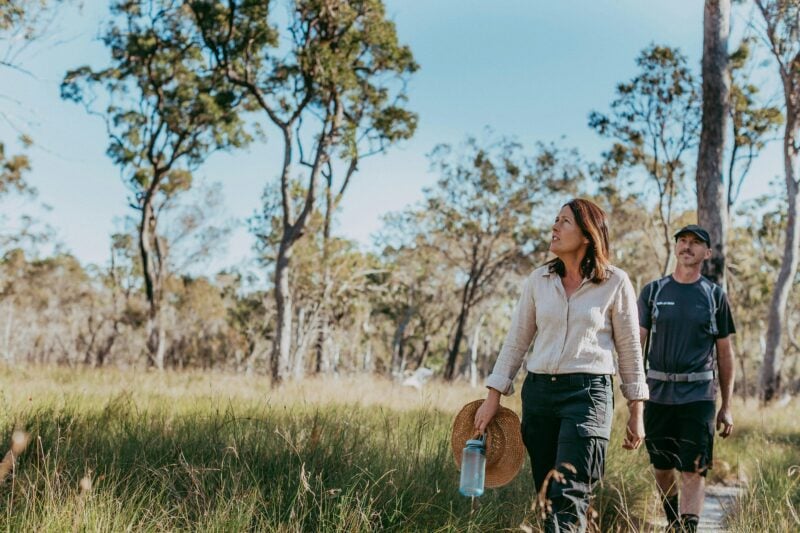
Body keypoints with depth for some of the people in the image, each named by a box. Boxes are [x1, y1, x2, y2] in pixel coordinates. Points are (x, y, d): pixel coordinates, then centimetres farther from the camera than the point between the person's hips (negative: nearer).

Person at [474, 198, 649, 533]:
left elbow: (630, 351, 3)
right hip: (538, 392, 5)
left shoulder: (615, 283, -2)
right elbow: (516, 342, 11)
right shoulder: (539, 280, 8)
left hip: (588, 393, -4)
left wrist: (636, 414, 3)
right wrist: (493, 398, 6)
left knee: (568, 498, -13)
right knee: (547, 496, 8)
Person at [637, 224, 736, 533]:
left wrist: (726, 407, 6)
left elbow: (725, 354, 8)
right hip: (658, 394, 2)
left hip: (698, 395, -1)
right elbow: (636, 343, 4)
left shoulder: (715, 296, 5)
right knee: (662, 467, 11)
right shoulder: (653, 291, 6)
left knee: (693, 470, -9)